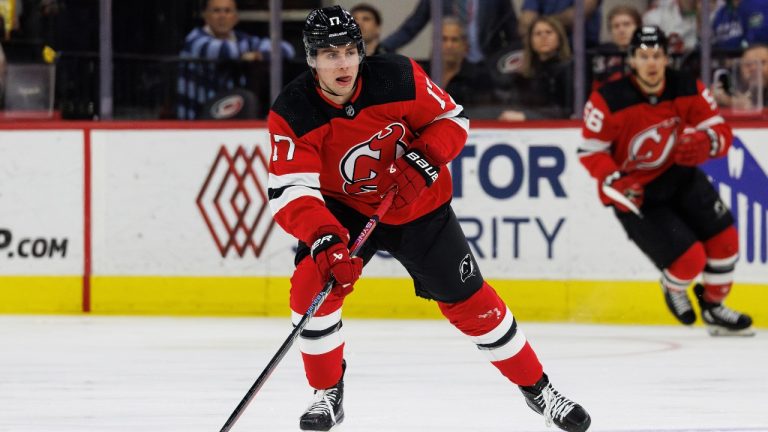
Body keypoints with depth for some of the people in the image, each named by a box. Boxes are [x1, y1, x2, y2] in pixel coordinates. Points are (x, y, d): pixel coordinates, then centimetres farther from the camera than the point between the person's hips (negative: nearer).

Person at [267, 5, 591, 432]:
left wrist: (425, 159, -27)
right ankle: (327, 393, -1)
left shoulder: (398, 77, -23)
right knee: (312, 284, -21)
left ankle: (537, 387, 17)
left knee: (468, 300, 2)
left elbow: (451, 118, -8)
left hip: (418, 204, 0)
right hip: (342, 208, 0)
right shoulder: (292, 113, -24)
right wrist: (324, 239, -44)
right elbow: (289, 191, -29)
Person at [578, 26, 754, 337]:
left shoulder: (688, 90, -13)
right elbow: (590, 151, -14)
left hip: (678, 174, 5)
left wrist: (706, 142, -34)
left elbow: (722, 132, -10)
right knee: (689, 260, -13)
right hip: (634, 192, -5)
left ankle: (713, 308, 27)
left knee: (723, 238, 2)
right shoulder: (609, 102, -24)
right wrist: (614, 181, -30)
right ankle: (673, 289, 26)